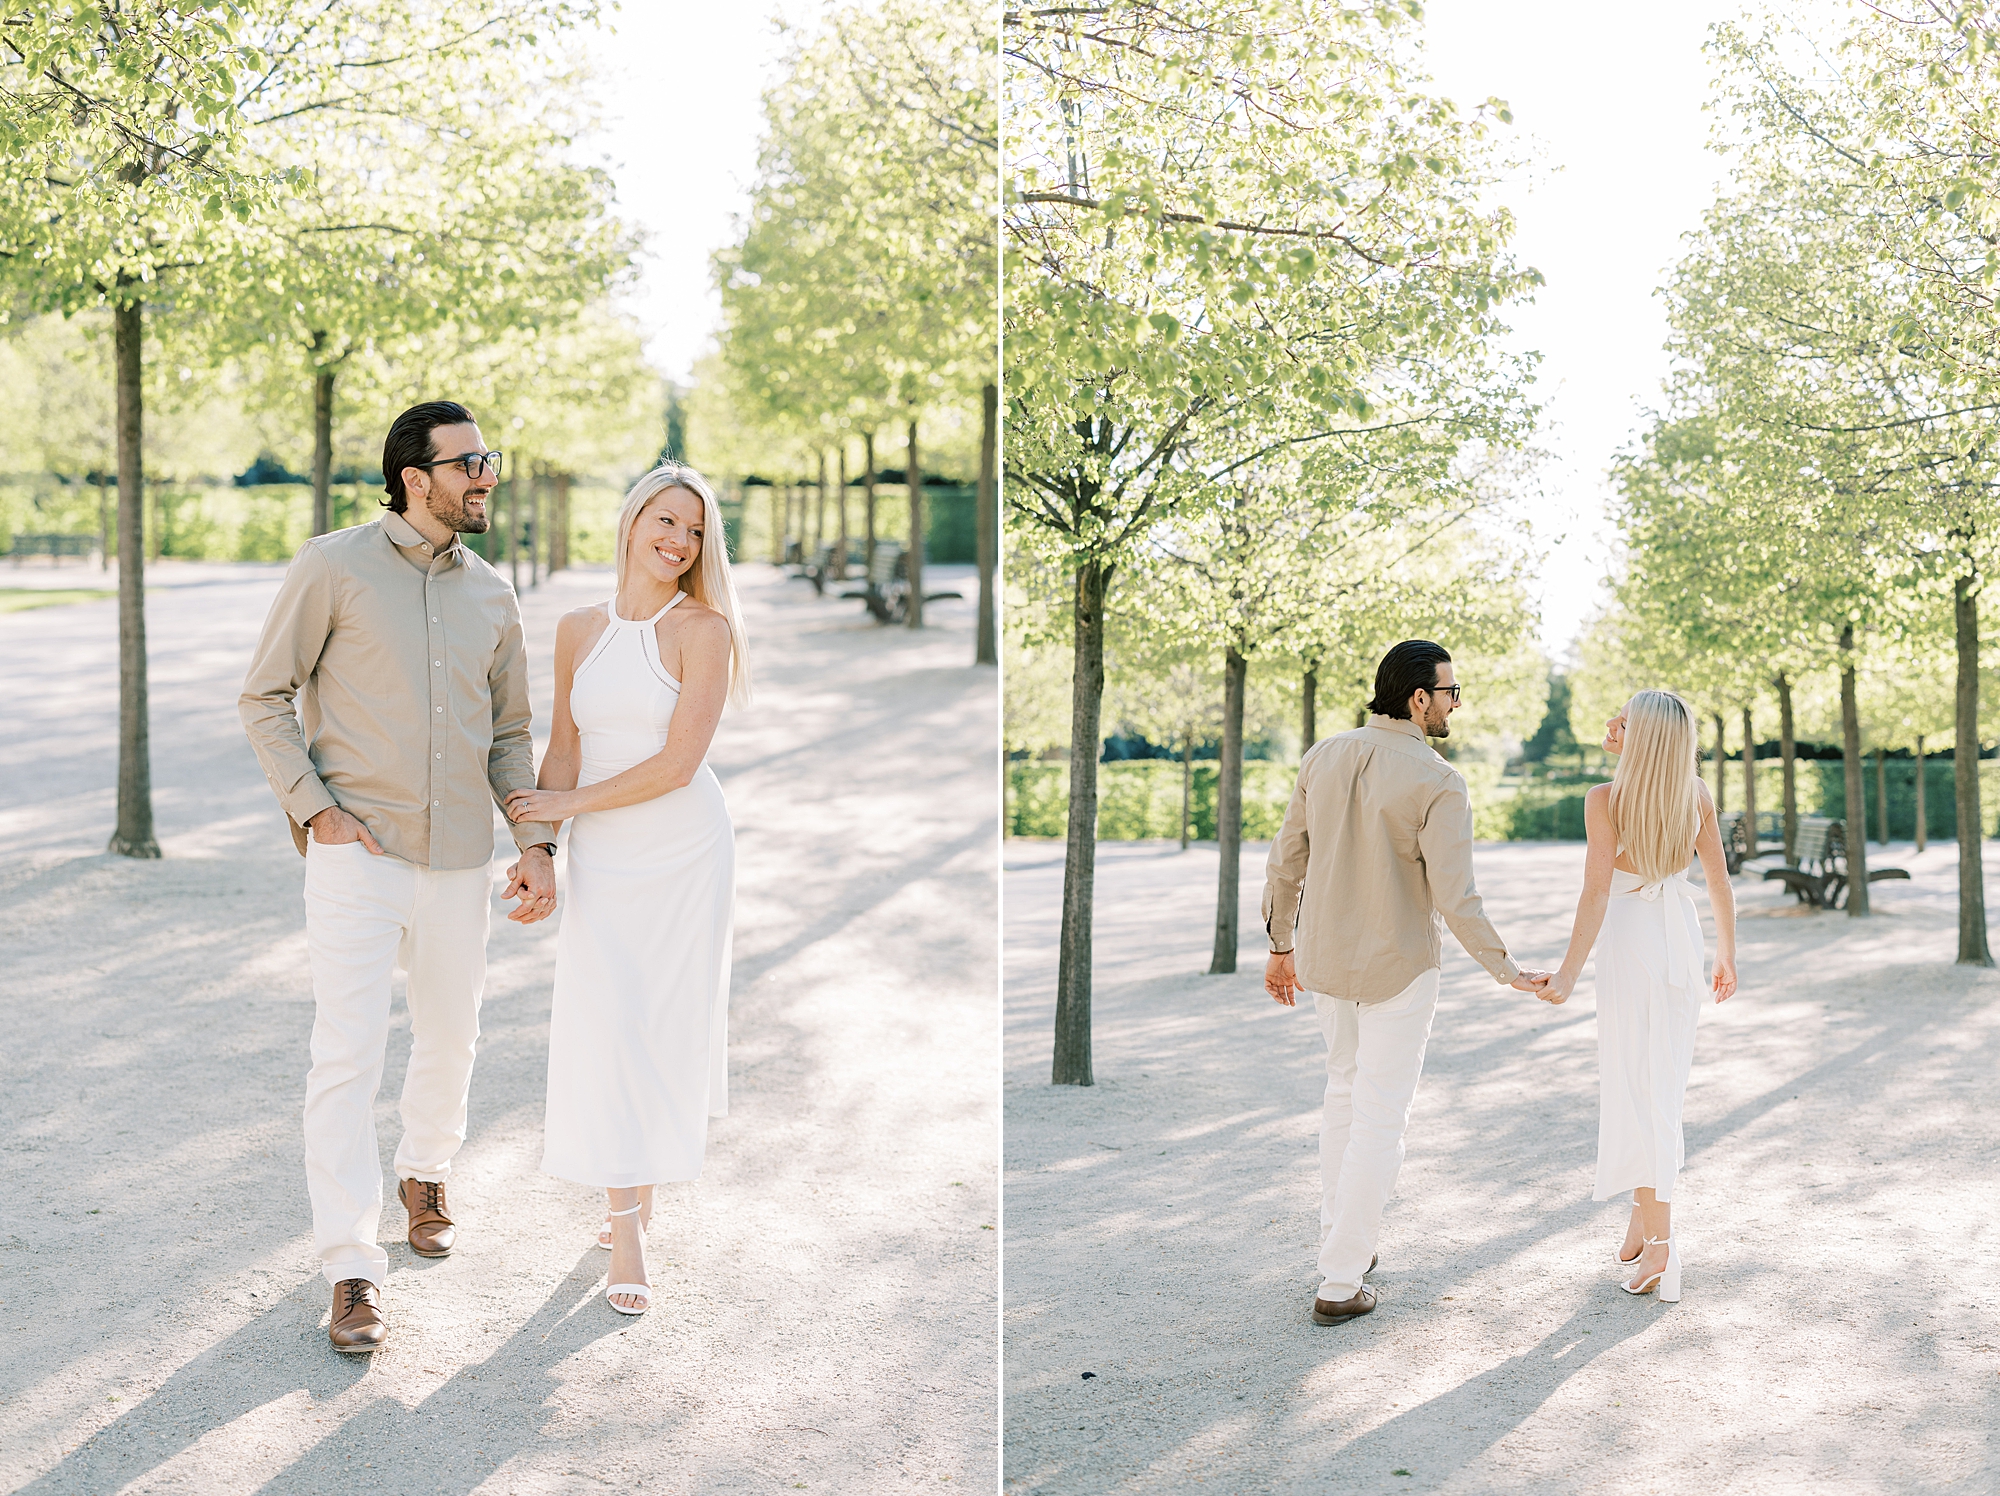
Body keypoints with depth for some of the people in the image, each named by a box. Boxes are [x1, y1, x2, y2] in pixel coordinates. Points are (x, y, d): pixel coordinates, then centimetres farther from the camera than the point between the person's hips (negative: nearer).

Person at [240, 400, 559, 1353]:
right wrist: (314, 809, -11)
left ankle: (424, 1171, 45)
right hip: (357, 852, -5)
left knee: (450, 1037, 16)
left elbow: (509, 734, 14)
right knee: (348, 1055, -9)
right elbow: (264, 698, -1)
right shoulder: (334, 567, -5)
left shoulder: (491, 596, 9)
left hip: (458, 861, 5)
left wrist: (536, 843, 3)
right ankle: (352, 1273, -3)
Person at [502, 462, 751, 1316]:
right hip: (602, 858, 3)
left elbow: (677, 763, -14)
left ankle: (640, 1193, 21)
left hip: (684, 852, -3)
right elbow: (565, 753, 9)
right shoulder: (579, 631, 7)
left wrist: (565, 806, -8)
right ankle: (628, 1229, 1)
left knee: (663, 1025, 3)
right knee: (607, 1027, -4)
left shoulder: (704, 630, -8)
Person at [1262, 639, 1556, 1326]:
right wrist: (1508, 973, -8)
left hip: (1326, 955, 6)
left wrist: (1281, 946, 16)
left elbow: (1285, 862, 3)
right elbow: (1455, 900, -21)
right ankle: (1339, 1283, 4)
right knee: (1379, 1118, 3)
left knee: (1347, 1084, 26)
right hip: (1397, 967, -6)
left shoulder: (1325, 756, -3)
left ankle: (1341, 1237, 32)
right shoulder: (1438, 784, -20)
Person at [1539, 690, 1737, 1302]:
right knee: (1664, 1080, 18)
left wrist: (1570, 971, -16)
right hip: (1682, 936, 5)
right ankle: (1646, 1211, 28)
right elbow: (1719, 882, 4)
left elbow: (1597, 892, -20)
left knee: (1637, 1089, -1)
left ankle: (1658, 1241, -4)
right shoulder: (1697, 795, -2)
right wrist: (1727, 956, 16)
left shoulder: (1606, 799, -16)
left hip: (1630, 941, -5)